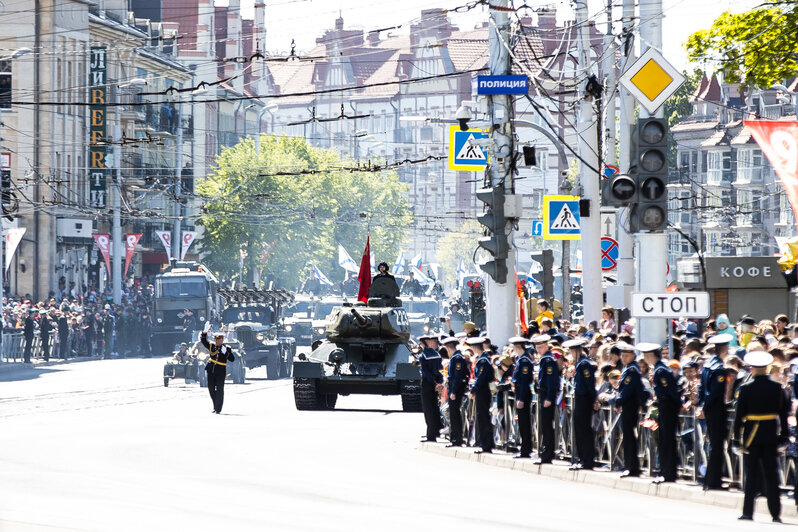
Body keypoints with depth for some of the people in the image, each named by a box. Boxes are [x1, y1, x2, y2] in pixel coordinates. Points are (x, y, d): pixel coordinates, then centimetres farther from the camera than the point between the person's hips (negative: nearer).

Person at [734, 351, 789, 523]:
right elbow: (783, 413, 5)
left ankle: (748, 512, 3)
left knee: (751, 474, 4)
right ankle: (775, 513, 3)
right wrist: (784, 435, 12)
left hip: (751, 436, -2)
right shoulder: (777, 388, 1)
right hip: (771, 436, 2)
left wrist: (737, 438, -1)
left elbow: (739, 415, -6)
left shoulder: (746, 388, -7)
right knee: (771, 474, 5)